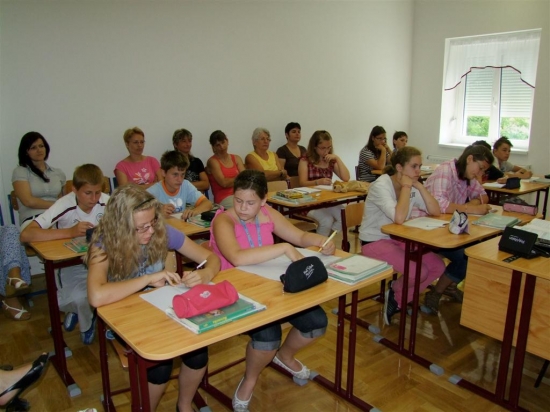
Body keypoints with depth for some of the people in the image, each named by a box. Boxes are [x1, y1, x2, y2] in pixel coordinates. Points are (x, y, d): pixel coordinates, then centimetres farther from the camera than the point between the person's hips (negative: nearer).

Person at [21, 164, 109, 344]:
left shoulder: (106, 201, -17)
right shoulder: (65, 206, -23)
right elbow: (26, 235, -30)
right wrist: (70, 232, -37)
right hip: (72, 264, -2)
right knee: (80, 298, -26)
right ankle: (87, 324, 14)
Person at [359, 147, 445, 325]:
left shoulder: (411, 187, 2)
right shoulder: (381, 186, -22)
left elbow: (435, 212, -4)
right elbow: (399, 218, -35)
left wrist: (419, 186, -12)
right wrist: (406, 187, -25)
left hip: (398, 239, 8)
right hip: (374, 242, -8)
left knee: (438, 266, -6)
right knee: (419, 272, -23)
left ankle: (398, 298, 11)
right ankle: (394, 293, 10)